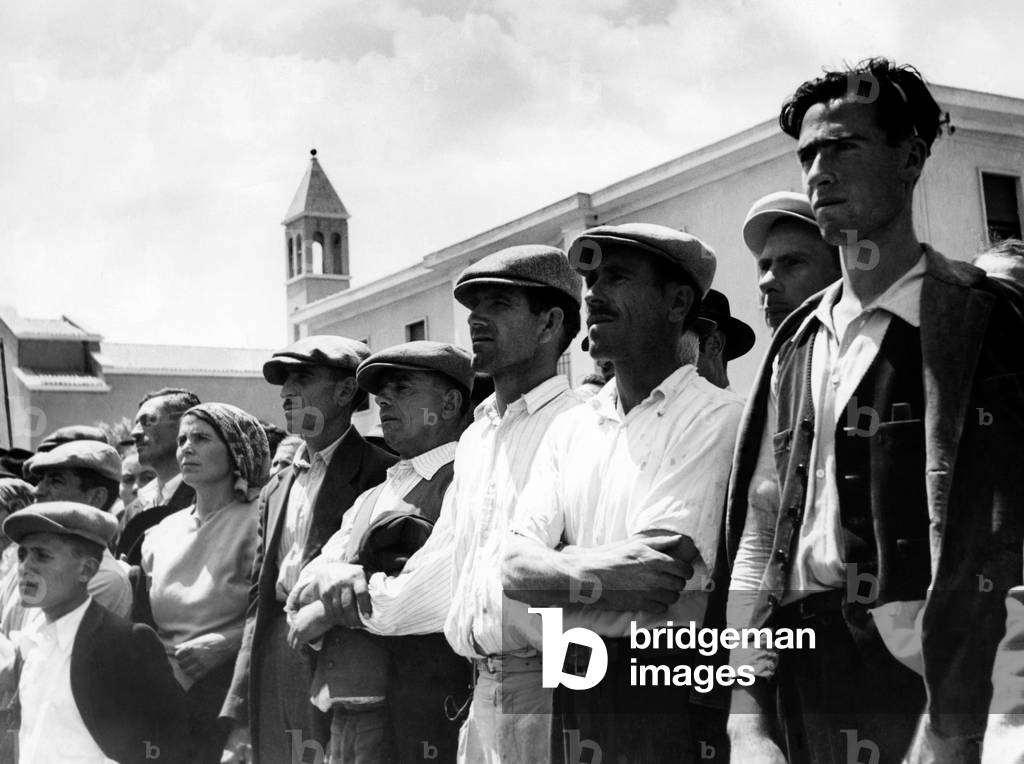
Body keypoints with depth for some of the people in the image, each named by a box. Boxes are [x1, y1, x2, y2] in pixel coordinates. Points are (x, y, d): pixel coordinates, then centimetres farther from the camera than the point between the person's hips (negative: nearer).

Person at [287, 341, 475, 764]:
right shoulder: (372, 498, 19)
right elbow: (301, 589, 9)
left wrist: (331, 610, -12)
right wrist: (332, 574, -15)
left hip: (418, 721, -7)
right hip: (344, 715, 7)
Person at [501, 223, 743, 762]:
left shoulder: (712, 416, -9)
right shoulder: (570, 428, 10)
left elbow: (659, 584, -18)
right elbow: (516, 568, -2)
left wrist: (554, 568, -7)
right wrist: (595, 574, -20)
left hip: (666, 695, -5)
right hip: (574, 693, 5)